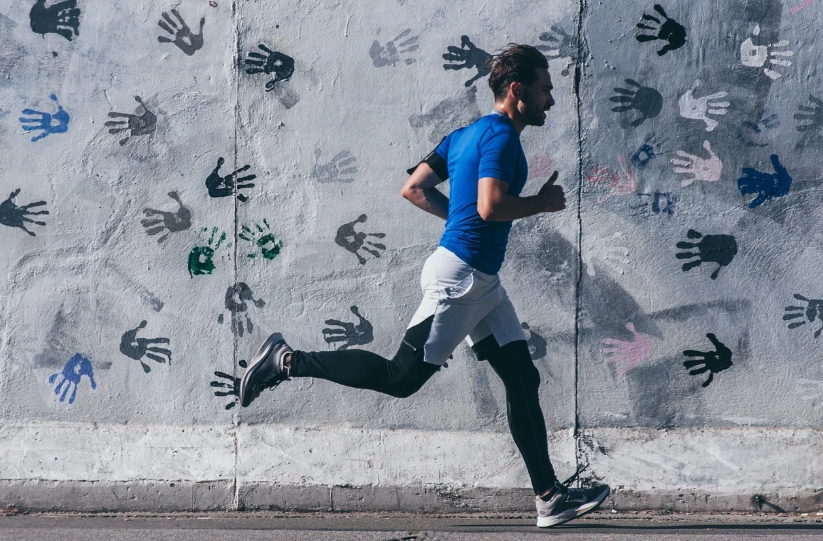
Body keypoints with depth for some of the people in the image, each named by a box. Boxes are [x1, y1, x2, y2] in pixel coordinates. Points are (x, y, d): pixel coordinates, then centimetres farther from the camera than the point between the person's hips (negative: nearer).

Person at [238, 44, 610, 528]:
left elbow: (414, 188, 17)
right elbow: (491, 205, -26)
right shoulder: (501, 135, -13)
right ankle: (288, 362, 3)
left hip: (482, 280, 11)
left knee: (523, 379, 6)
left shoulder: (466, 135, 16)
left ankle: (550, 496, 6)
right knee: (402, 377, -7)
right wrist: (541, 203, -11)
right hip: (461, 275, -11)